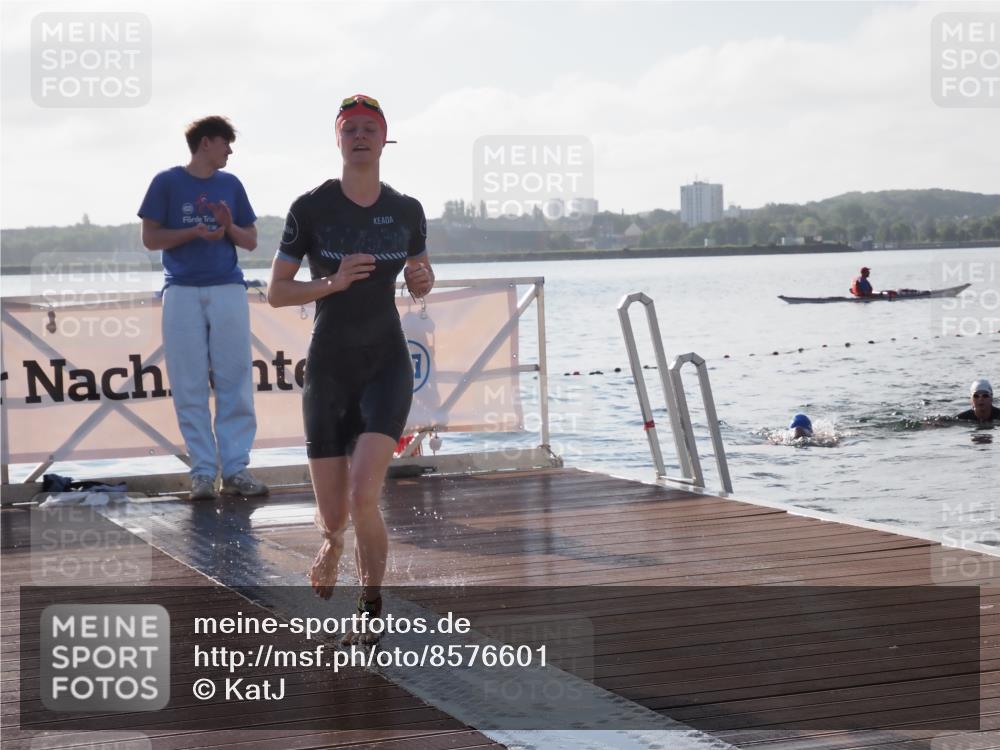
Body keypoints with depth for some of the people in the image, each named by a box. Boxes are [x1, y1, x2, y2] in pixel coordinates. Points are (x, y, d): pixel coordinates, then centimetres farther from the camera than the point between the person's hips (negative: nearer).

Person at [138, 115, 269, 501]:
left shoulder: (231, 184, 14)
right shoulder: (167, 182, 5)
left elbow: (251, 241, 16)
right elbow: (150, 238, 2)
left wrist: (229, 227, -4)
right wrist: (194, 232, -10)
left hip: (228, 290, 3)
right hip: (182, 292, -3)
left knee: (235, 382, -3)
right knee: (190, 388, -3)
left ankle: (235, 469, -1)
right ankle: (202, 471, 1)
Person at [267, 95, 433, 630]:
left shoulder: (407, 211, 2)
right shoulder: (310, 209, -6)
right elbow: (275, 293, -4)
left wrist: (424, 278, -6)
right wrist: (333, 282, -19)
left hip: (387, 365, 0)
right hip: (328, 368, 0)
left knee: (363, 495, -20)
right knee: (333, 515, 3)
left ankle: (372, 606, -2)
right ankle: (332, 542, 41)